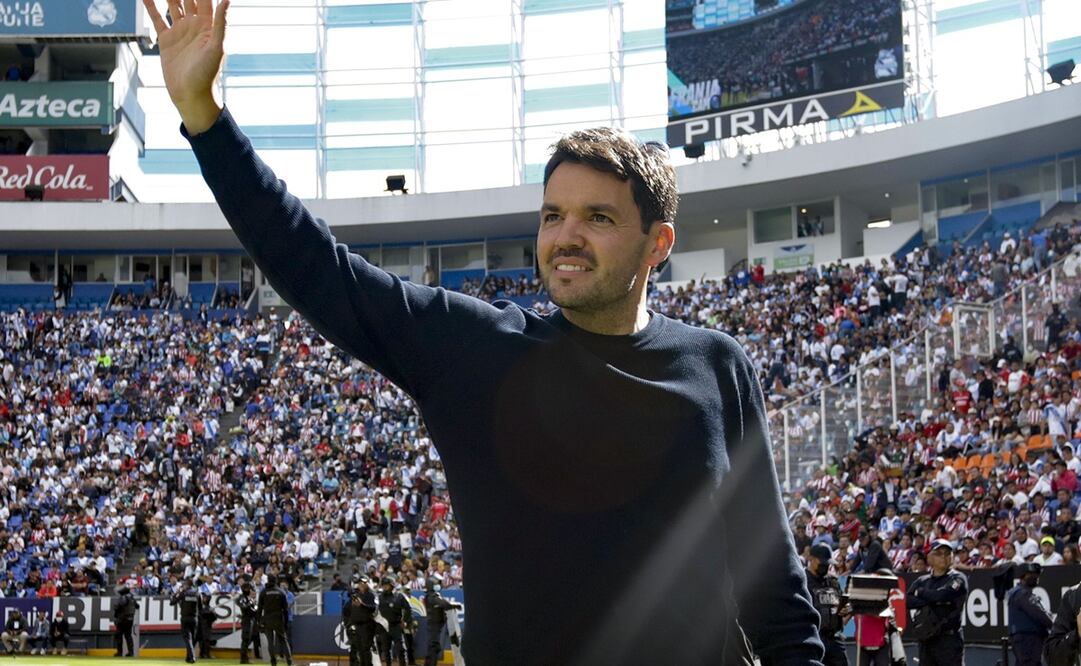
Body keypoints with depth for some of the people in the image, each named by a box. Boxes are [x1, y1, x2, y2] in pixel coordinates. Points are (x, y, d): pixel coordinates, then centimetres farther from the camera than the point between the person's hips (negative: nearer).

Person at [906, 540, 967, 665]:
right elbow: (907, 601, 0)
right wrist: (930, 600, -13)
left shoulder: (957, 579, 0)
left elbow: (942, 595, -18)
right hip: (926, 639, 6)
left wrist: (920, 593, -1)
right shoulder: (922, 581, 15)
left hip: (949, 640, -6)